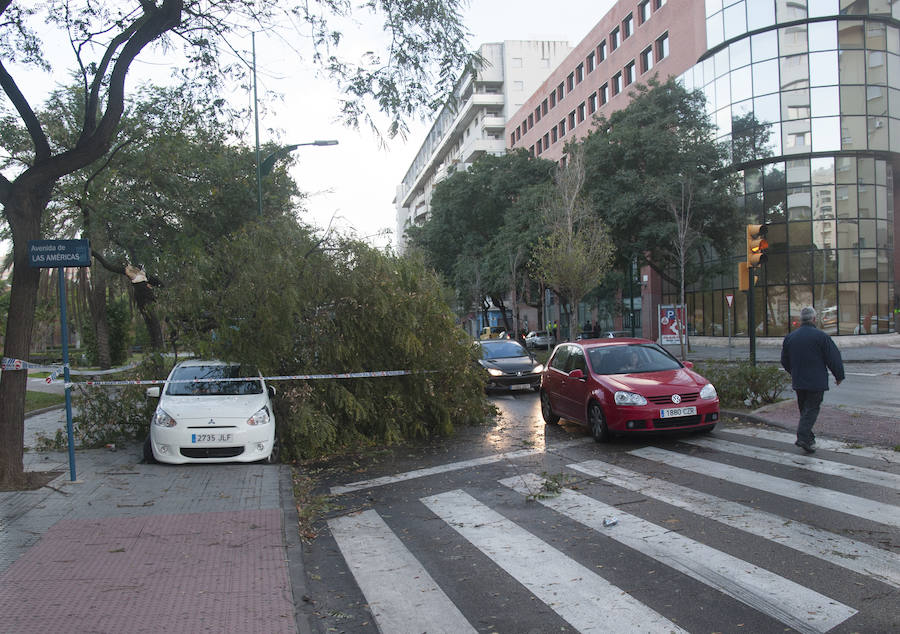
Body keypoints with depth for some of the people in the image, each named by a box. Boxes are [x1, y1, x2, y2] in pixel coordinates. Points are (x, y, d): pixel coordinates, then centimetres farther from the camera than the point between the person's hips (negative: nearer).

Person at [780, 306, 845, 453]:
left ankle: (809, 438, 19)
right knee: (812, 409, -3)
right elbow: (834, 358, -9)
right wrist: (839, 375, 5)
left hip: (798, 381, 5)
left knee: (804, 409, 15)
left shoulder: (790, 337, 6)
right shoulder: (820, 336, -11)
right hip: (816, 382, -5)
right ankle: (803, 437, -15)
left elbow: (784, 360, 14)